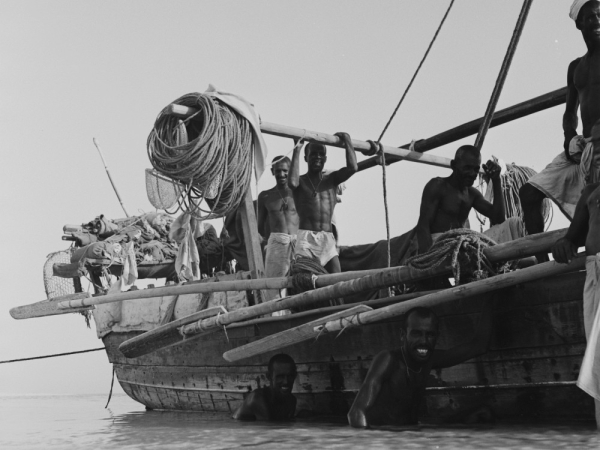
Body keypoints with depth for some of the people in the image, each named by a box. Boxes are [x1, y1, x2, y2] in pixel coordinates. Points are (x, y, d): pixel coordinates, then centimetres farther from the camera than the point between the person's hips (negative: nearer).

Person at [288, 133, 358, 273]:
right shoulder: (301, 181, 6)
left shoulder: (332, 178, 14)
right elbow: (292, 182, -19)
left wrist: (347, 141, 7)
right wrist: (296, 150, -12)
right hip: (306, 237, -3)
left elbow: (353, 168, -1)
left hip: (328, 240, 3)